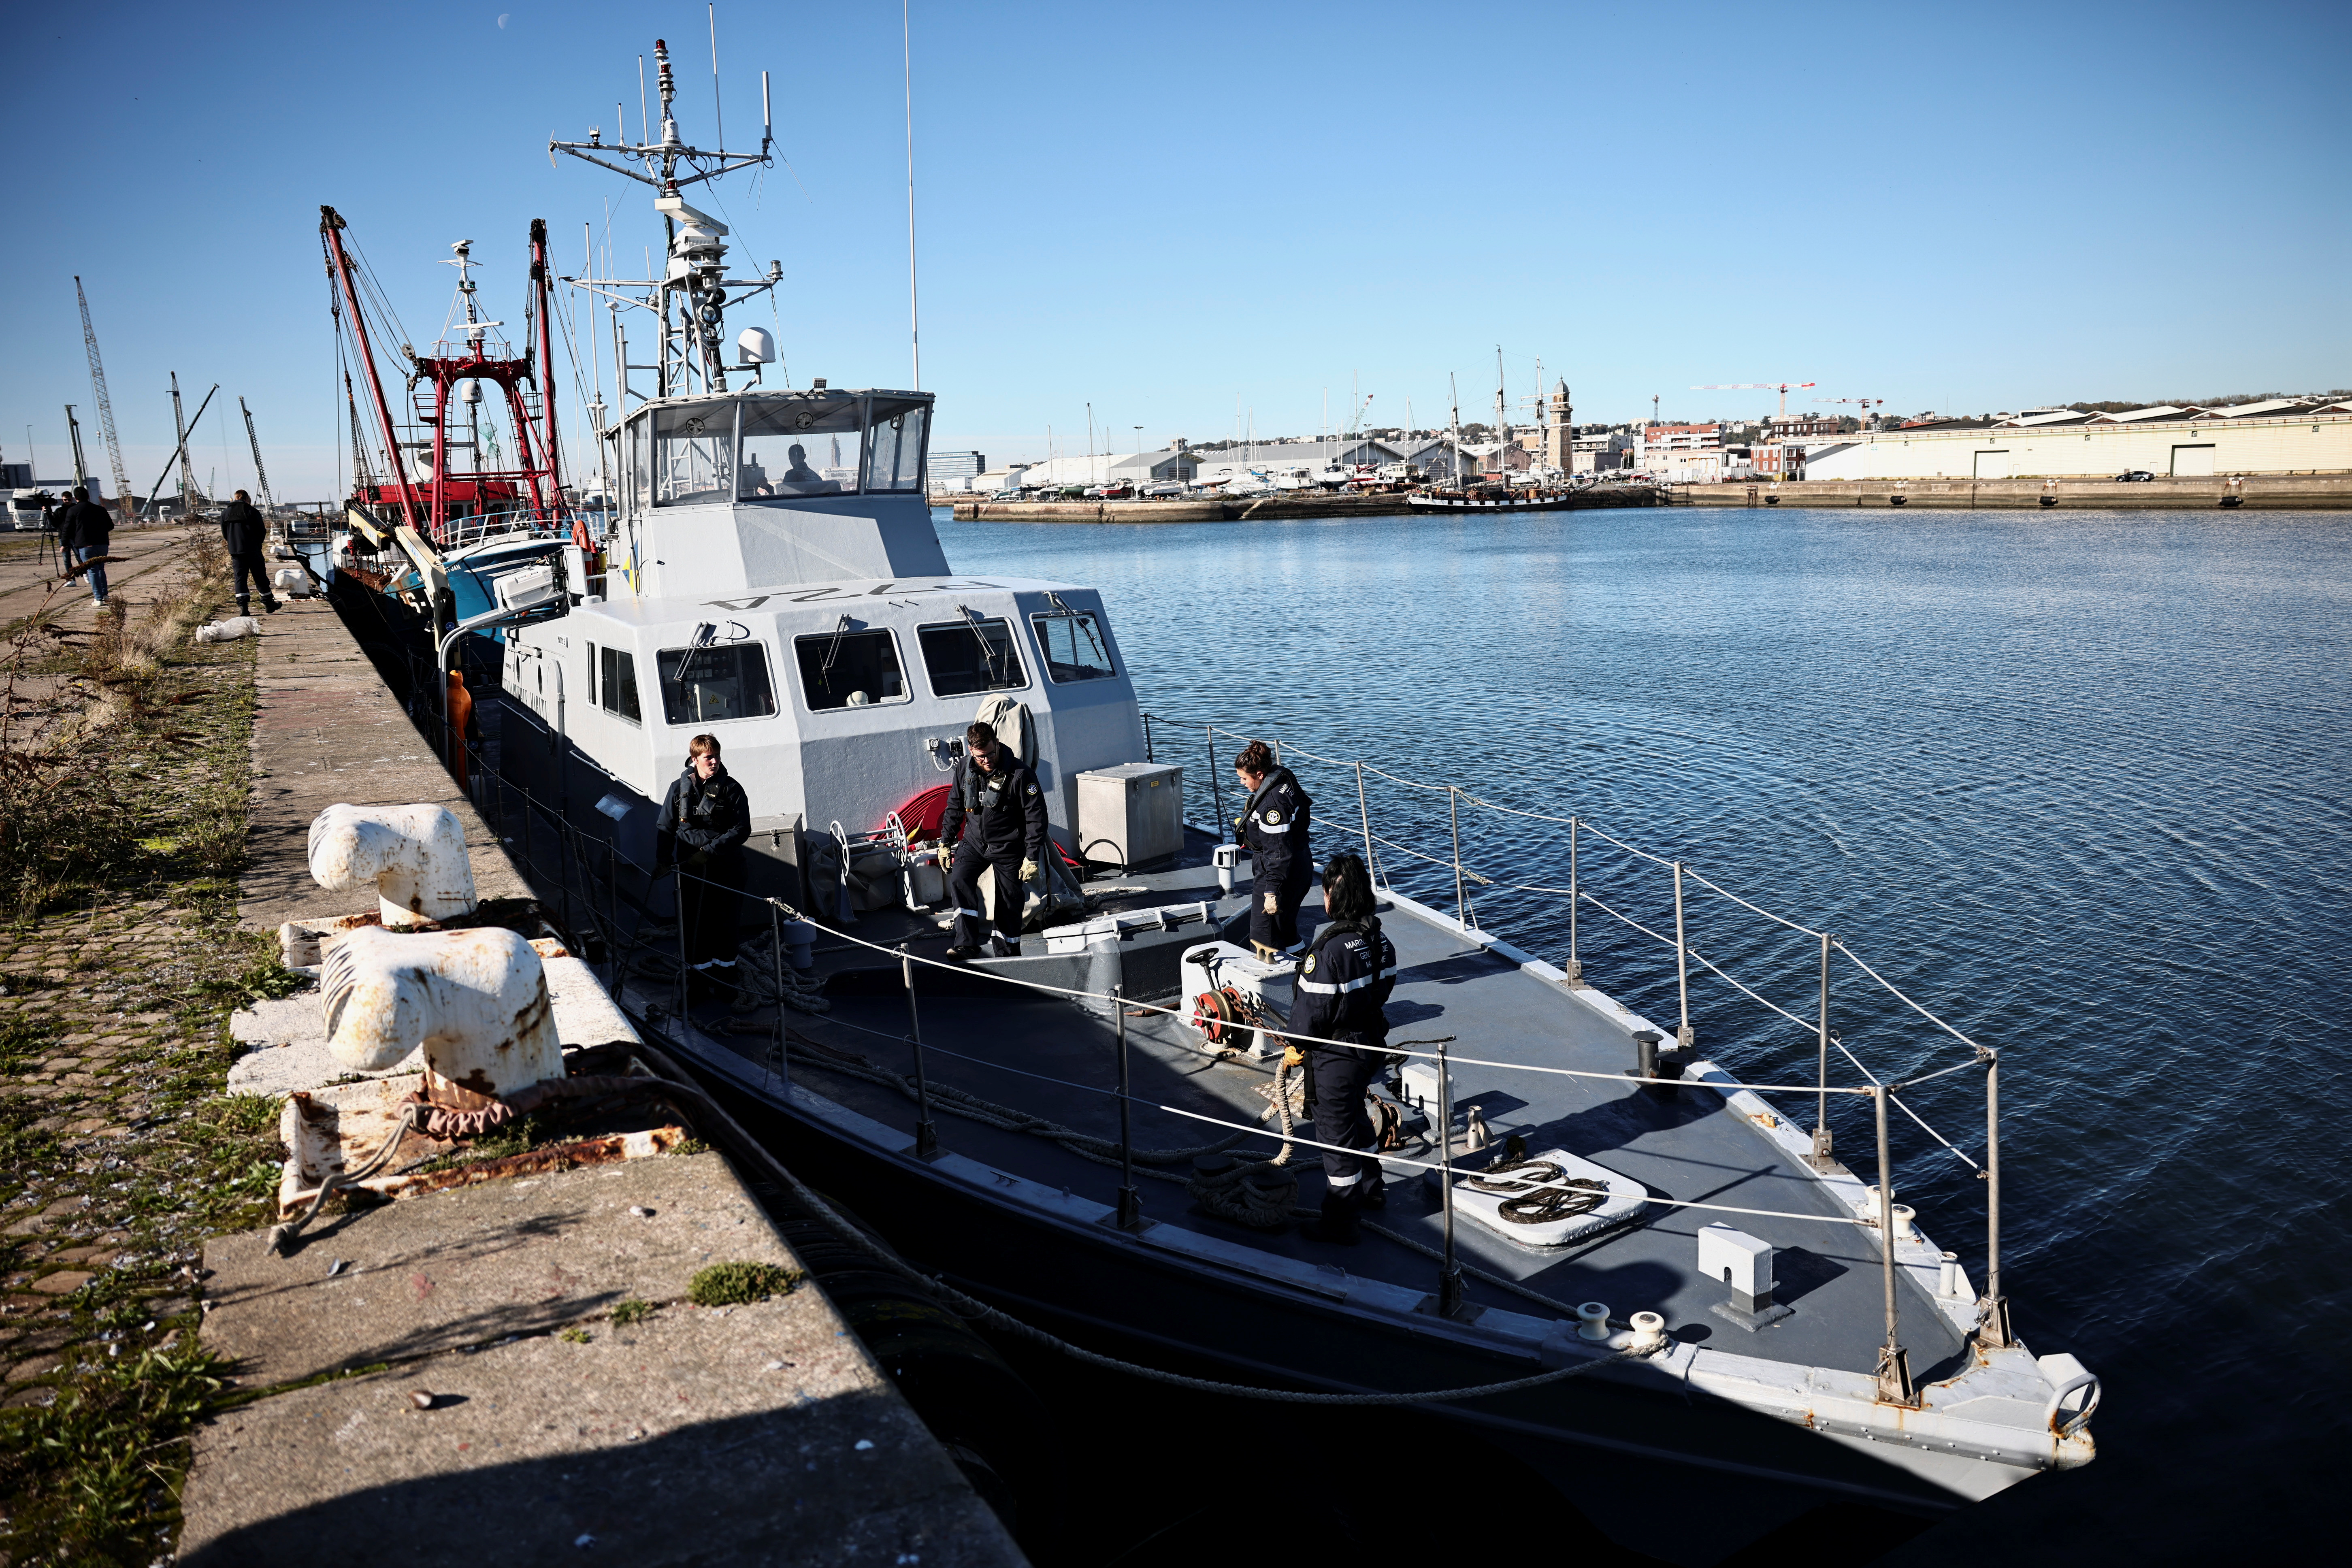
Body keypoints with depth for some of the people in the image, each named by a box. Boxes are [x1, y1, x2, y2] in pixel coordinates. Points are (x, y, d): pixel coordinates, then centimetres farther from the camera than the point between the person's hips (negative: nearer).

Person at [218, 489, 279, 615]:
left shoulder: (225, 513, 6)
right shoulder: (252, 512, -5)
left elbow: (225, 534, 11)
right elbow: (262, 531, -5)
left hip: (235, 552, 3)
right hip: (253, 551, -3)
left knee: (240, 578, 4)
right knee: (260, 577, 6)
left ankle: (243, 607, -7)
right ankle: (269, 604, 14)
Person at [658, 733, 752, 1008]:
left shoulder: (731, 789, -3)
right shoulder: (679, 788, 4)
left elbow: (741, 829, -9)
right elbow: (666, 828, 12)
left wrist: (709, 851, -17)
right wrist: (666, 859, 1)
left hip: (724, 869, -2)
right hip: (689, 870, 2)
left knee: (724, 924, 5)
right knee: (692, 925, 6)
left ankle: (726, 980, 20)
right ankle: (699, 982, 19)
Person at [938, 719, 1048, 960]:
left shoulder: (1019, 774, -20)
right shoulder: (964, 769, -5)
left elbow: (1036, 817, -16)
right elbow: (954, 807, 10)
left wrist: (1032, 857, -18)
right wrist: (946, 841, 10)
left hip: (1009, 845, -3)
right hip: (976, 840, 4)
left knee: (1009, 901, 2)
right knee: (959, 879, -19)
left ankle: (1007, 954, 17)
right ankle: (967, 945, -20)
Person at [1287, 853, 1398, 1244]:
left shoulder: (1328, 950, -28)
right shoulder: (1380, 940, -3)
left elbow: (1312, 1009, -23)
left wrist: (1300, 1043, -5)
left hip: (1336, 1054, -8)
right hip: (1372, 1044, 8)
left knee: (1336, 1133, 5)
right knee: (1356, 1116, 29)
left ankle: (1341, 1222, 17)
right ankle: (1370, 1188, 47)